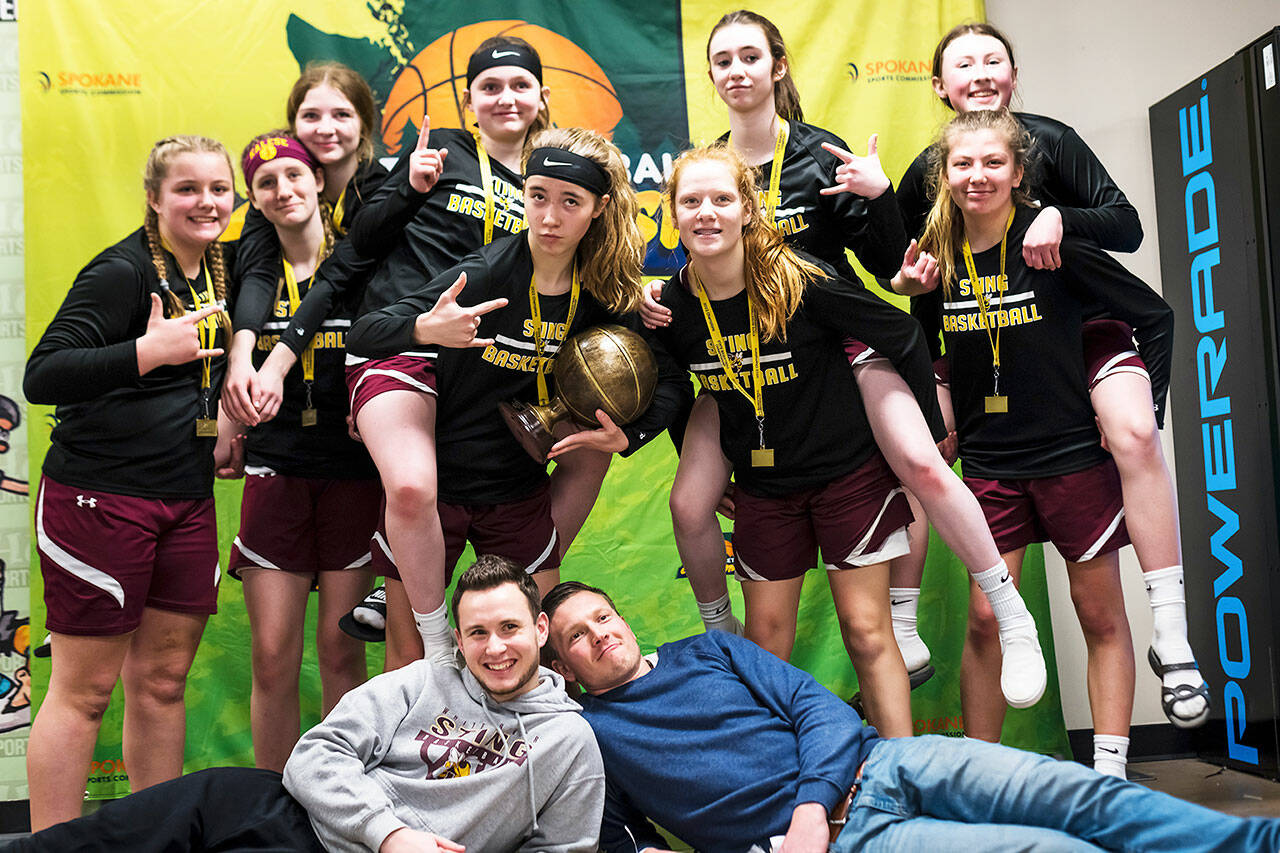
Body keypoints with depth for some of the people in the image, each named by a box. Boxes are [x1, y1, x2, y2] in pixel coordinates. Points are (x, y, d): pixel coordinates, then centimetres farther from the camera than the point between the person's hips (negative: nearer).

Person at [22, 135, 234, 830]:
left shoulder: (218, 271, 11)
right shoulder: (122, 271, -12)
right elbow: (41, 378, -20)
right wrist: (147, 350, -29)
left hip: (187, 501, 7)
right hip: (100, 495, -7)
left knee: (162, 681, 12)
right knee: (84, 690, 0)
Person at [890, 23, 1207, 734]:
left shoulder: (1050, 141, -7)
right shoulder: (925, 175, 0)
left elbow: (1127, 228, -11)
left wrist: (1060, 216, -29)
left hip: (1075, 326, -2)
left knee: (1134, 432, -29)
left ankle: (1170, 636, -20)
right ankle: (902, 634, -2)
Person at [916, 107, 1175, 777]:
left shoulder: (1053, 244, -11)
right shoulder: (938, 256, 0)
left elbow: (1155, 317, -5)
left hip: (1075, 455, -2)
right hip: (990, 464, 3)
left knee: (1101, 619, 6)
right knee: (984, 621, 1)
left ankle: (1110, 769, 16)